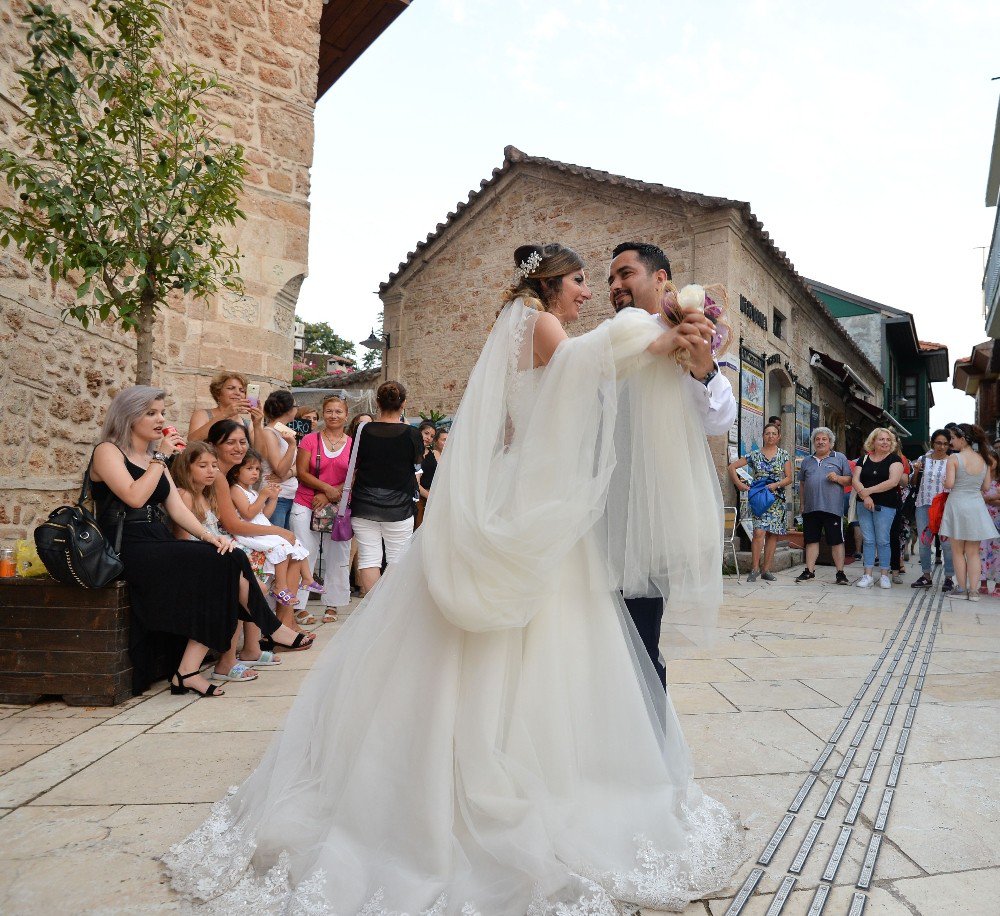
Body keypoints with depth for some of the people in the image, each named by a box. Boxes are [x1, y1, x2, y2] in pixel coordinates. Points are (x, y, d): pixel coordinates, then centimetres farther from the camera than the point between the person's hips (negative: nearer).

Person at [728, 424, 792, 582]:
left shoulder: (784, 455, 8)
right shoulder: (754, 455, 5)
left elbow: (788, 478, 5)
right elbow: (732, 466, 4)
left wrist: (776, 485, -13)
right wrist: (739, 484, -6)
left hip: (777, 499, 2)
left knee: (772, 534, 2)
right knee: (759, 532, -14)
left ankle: (766, 569, 9)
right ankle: (755, 568, -9)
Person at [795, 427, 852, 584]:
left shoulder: (840, 458, 7)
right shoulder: (807, 461, 18)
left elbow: (849, 480, 5)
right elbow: (802, 483, 22)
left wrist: (838, 478, -15)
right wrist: (802, 503, 15)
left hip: (832, 507, -4)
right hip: (810, 508, 4)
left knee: (836, 541, -1)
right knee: (811, 540, 8)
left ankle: (840, 572, 6)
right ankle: (809, 571, 14)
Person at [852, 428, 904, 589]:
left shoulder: (894, 459, 0)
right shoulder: (864, 459, 11)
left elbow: (893, 481, -14)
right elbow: (855, 480, 2)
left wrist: (867, 490, -14)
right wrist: (865, 496, -15)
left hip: (885, 506, -3)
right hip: (863, 504, 3)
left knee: (882, 540, 0)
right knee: (868, 540, 4)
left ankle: (884, 575, 10)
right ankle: (868, 575, 8)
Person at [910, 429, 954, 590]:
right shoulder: (923, 459, 9)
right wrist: (916, 471, -4)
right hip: (923, 505, 3)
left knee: (947, 543, -5)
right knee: (923, 541, 8)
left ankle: (949, 577, 5)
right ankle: (926, 575, 20)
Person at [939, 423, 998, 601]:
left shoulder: (954, 458, -11)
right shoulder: (984, 459, 4)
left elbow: (949, 484, -17)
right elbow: (986, 487, 6)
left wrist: (944, 480, 5)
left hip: (957, 505, -4)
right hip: (976, 506, 4)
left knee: (958, 551, 8)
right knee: (973, 552, 9)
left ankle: (961, 588, 12)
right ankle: (973, 591, 8)